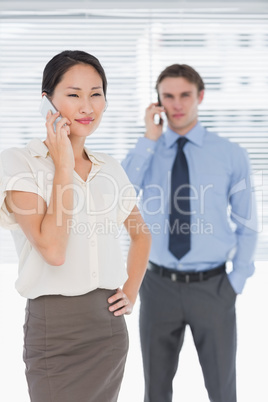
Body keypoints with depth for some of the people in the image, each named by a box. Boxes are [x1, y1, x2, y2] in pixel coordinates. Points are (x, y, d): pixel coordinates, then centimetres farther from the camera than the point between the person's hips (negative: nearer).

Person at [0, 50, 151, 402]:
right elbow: (52, 248, -21)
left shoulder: (110, 168, 8)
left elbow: (141, 234, 24)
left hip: (111, 326, 6)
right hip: (56, 327, -5)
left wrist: (131, 292, 10)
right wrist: (64, 167, -15)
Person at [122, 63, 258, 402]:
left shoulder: (230, 155, -2)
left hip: (212, 287, -1)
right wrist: (150, 139, -17)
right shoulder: (145, 153, 1)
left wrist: (235, 283, -3)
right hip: (159, 286, 1)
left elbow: (246, 225, 3)